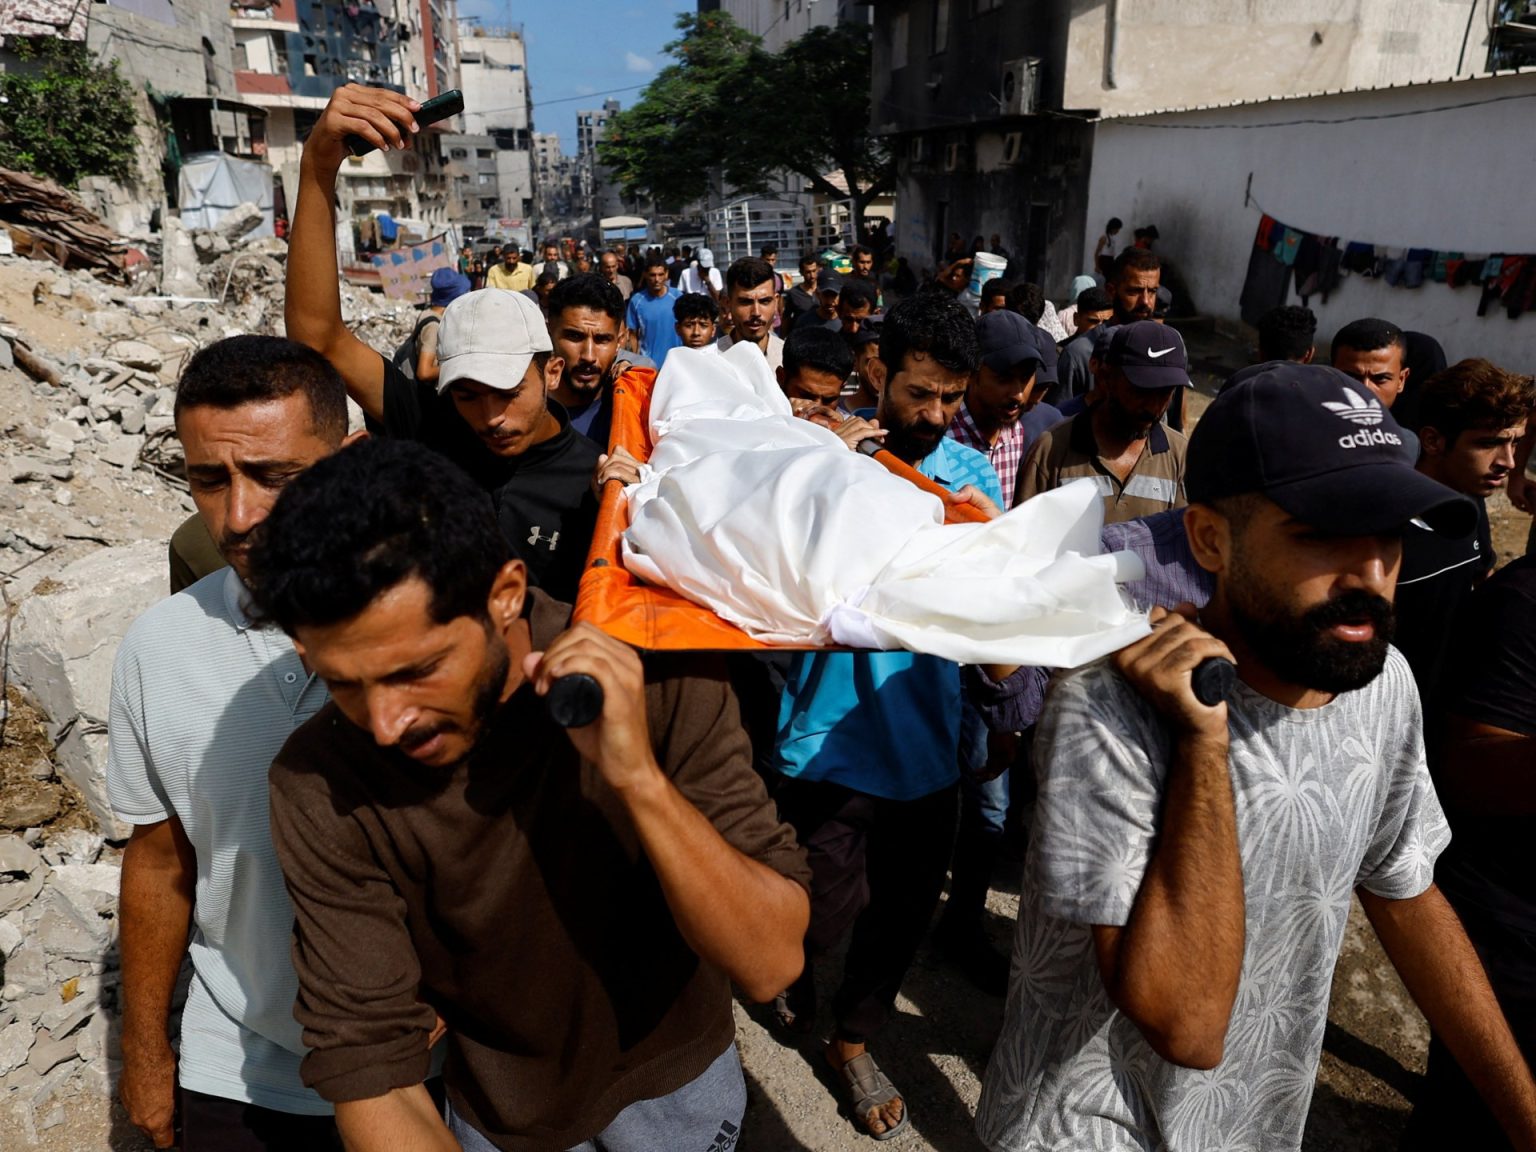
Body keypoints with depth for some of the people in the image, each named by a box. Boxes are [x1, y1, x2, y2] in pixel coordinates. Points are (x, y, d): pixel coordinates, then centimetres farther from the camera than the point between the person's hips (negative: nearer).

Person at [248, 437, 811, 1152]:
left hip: (675, 1076, 1)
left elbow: (770, 961, -28)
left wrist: (639, 777, -41)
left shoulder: (657, 673, -28)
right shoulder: (319, 789, -25)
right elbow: (368, 1066, -22)